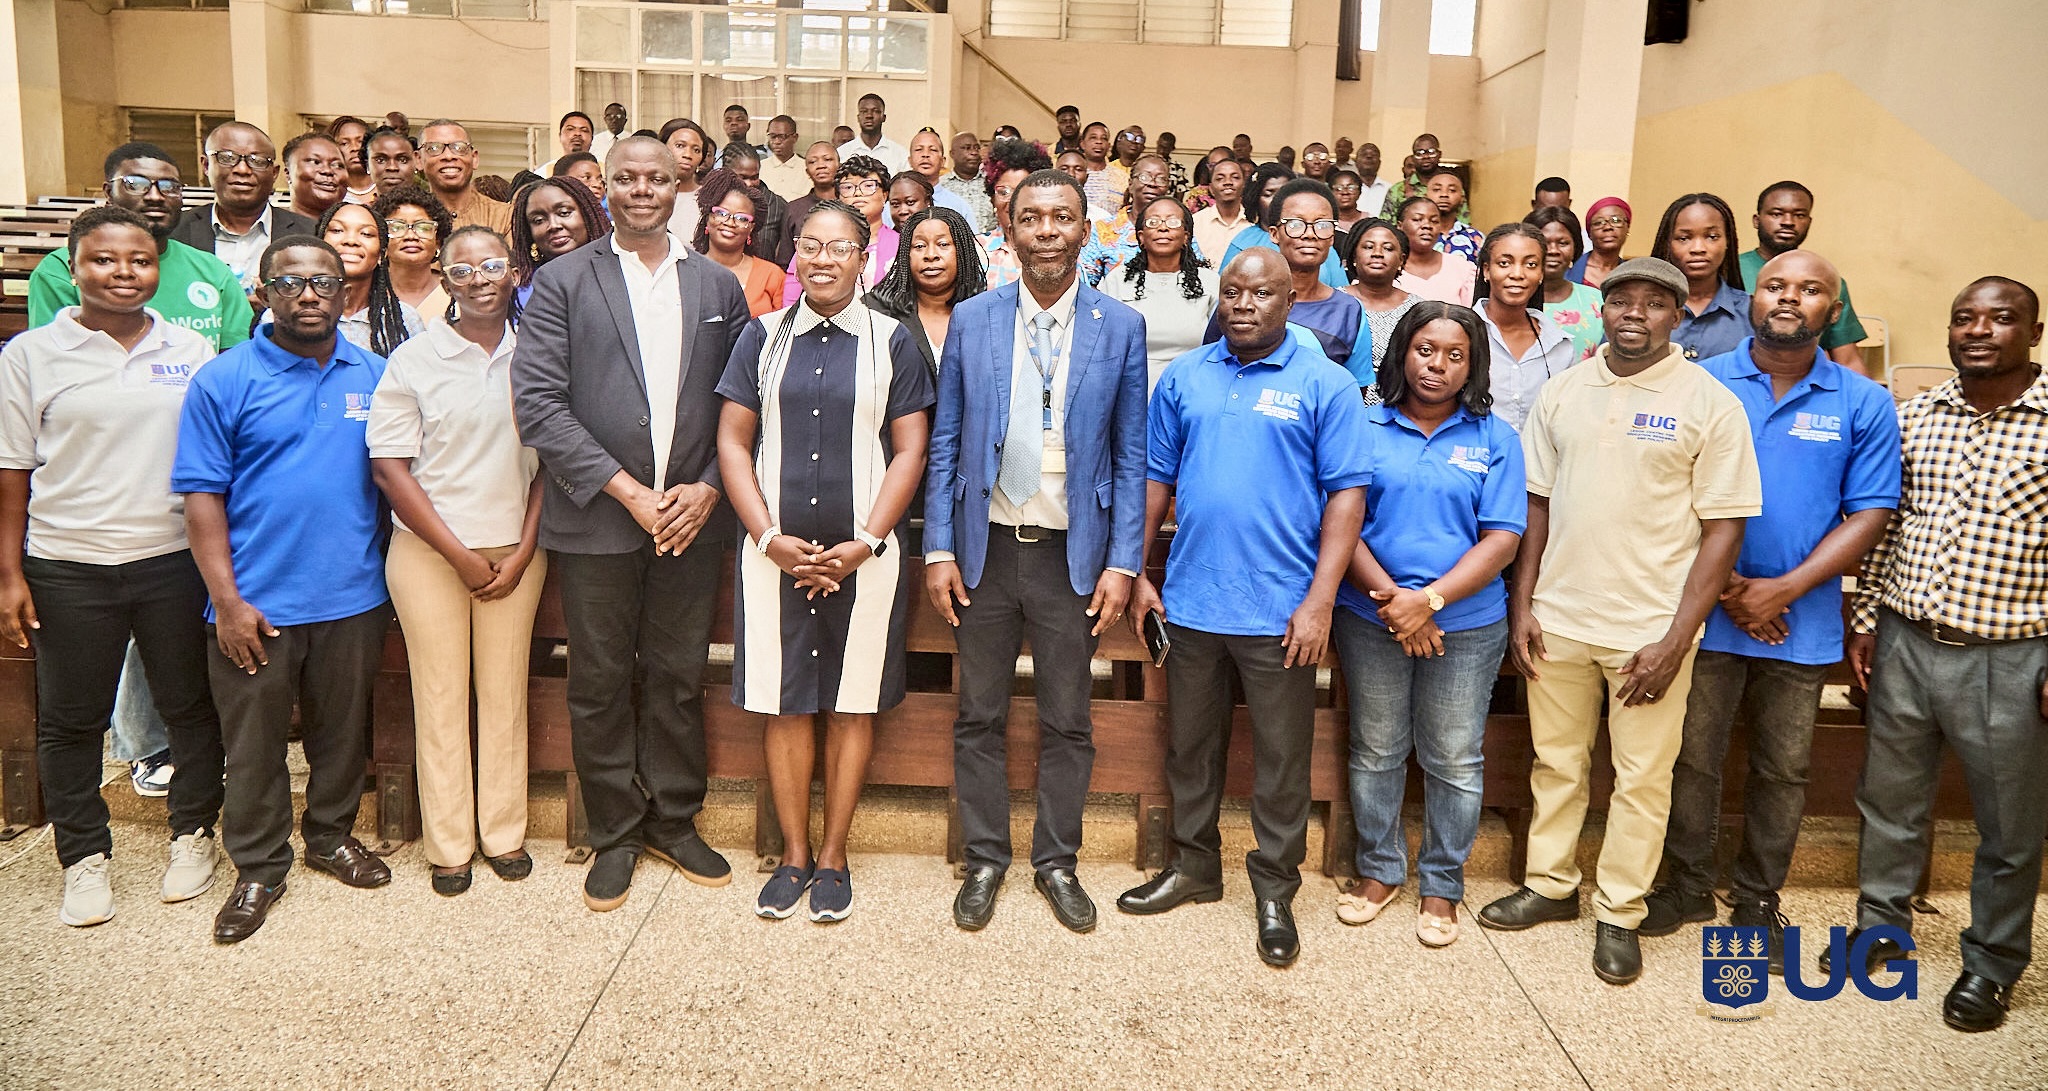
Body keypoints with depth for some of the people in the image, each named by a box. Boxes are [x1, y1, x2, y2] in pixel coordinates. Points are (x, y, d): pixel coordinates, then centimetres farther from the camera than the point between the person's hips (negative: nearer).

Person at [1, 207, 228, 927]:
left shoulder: (192, 350, 4)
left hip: (174, 561, 1)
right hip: (68, 569, -1)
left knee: (189, 705, 11)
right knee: (70, 719, 9)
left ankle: (192, 833, 29)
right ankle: (84, 855, 25)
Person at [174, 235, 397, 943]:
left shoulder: (373, 376, 4)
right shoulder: (224, 380, -5)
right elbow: (202, 495, -7)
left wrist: (393, 576, 3)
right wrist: (227, 600, -12)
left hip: (353, 597, 3)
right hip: (256, 604, -2)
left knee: (342, 730, 16)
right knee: (254, 743, 8)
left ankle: (332, 835, 36)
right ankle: (258, 868, 24)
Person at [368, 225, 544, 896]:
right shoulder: (413, 361, -3)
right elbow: (390, 469, -5)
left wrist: (523, 552, -2)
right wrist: (460, 555, -9)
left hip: (516, 550, 2)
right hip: (430, 551, -2)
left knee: (506, 691, 8)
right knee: (441, 696, 4)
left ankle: (504, 833, 20)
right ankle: (449, 845, 15)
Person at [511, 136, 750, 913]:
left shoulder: (719, 288, 9)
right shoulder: (563, 282, 1)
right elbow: (537, 403, -7)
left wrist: (706, 487, -7)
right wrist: (627, 490, -13)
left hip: (691, 519, 2)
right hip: (596, 522, -2)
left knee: (680, 678, 11)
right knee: (600, 685, 7)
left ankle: (675, 821, 27)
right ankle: (614, 834, 23)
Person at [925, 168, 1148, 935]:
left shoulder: (1120, 328, 0)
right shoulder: (970, 320, 3)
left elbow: (1131, 455, 0)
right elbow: (944, 444, 3)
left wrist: (1123, 562, -6)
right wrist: (938, 549, -3)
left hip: (1073, 553, -1)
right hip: (985, 548, 1)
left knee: (1067, 721, 10)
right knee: (979, 717, 10)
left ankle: (1056, 862, 27)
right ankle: (984, 860, 26)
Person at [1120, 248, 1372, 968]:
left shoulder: (1324, 384, -4)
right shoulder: (1184, 377, 6)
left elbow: (1347, 494, -7)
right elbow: (1156, 478, 11)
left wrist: (1320, 600, -14)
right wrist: (1136, 573, 7)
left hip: (1280, 609, -3)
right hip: (1190, 601, 4)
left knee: (1282, 760, 7)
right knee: (1190, 745, 16)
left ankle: (1275, 892, 23)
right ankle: (1194, 865, 34)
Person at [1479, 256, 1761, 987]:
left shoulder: (1710, 403, -6)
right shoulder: (1561, 394, 5)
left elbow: (1724, 528, -7)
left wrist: (1676, 639, -12)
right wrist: (1521, 606, 3)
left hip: (1651, 627, -3)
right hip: (1559, 618, 4)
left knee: (1641, 776, 7)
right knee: (1556, 763, 15)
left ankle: (1619, 913, 23)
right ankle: (1550, 886, 32)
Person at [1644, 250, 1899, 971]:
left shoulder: (1863, 404, 1)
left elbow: (1870, 514, -2)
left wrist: (1782, 589, -13)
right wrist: (1724, 586, -11)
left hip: (1802, 621, 1)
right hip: (1706, 610, -1)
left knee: (1783, 769, 11)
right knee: (1693, 757, 8)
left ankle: (1757, 900, 28)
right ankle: (1687, 884, 26)